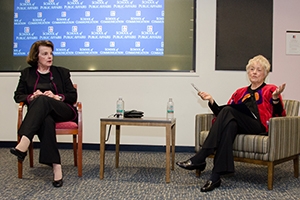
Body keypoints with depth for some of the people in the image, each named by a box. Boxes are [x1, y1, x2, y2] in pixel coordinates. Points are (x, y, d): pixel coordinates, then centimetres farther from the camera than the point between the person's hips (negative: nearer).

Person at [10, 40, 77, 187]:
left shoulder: (62, 72, 15)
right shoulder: (27, 73, 17)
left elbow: (73, 96, 9)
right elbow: (18, 96, 13)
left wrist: (56, 97, -11)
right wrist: (32, 97, -10)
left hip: (62, 111, 0)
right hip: (39, 114, 1)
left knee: (43, 100, -35)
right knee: (46, 120, -39)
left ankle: (23, 144, -52)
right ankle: (56, 166, -47)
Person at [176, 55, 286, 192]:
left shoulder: (270, 90, 17)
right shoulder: (240, 92, 28)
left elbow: (279, 115, 1)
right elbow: (222, 113, 21)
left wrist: (276, 98, -17)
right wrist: (211, 101, 7)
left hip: (258, 126, -3)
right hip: (237, 125, 3)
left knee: (228, 111, -28)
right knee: (229, 125, -34)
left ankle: (199, 159, -34)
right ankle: (215, 176, -41)